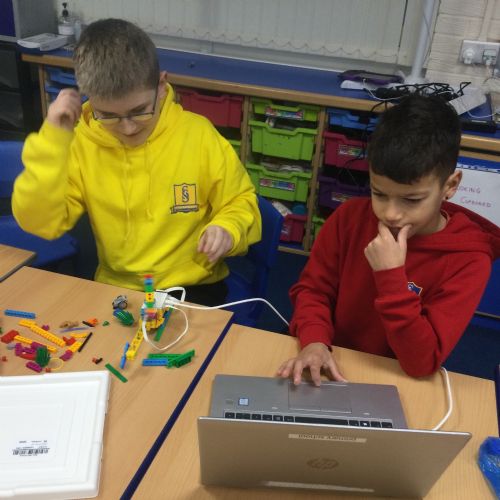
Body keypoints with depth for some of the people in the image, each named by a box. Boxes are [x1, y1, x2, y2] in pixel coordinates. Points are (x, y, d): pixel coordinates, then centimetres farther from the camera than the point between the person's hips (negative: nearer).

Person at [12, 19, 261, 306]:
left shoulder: (199, 134, -9)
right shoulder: (80, 142, -5)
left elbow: (241, 203, 2)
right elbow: (40, 223, -11)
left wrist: (227, 229, -18)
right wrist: (53, 139, -18)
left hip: (194, 288, 0)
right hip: (115, 290, 1)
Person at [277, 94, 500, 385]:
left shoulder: (467, 261, -15)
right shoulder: (349, 217, -7)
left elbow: (422, 363, -18)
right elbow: (312, 288, -1)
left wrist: (391, 275, -27)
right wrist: (315, 342, -20)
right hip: (330, 369, 2)